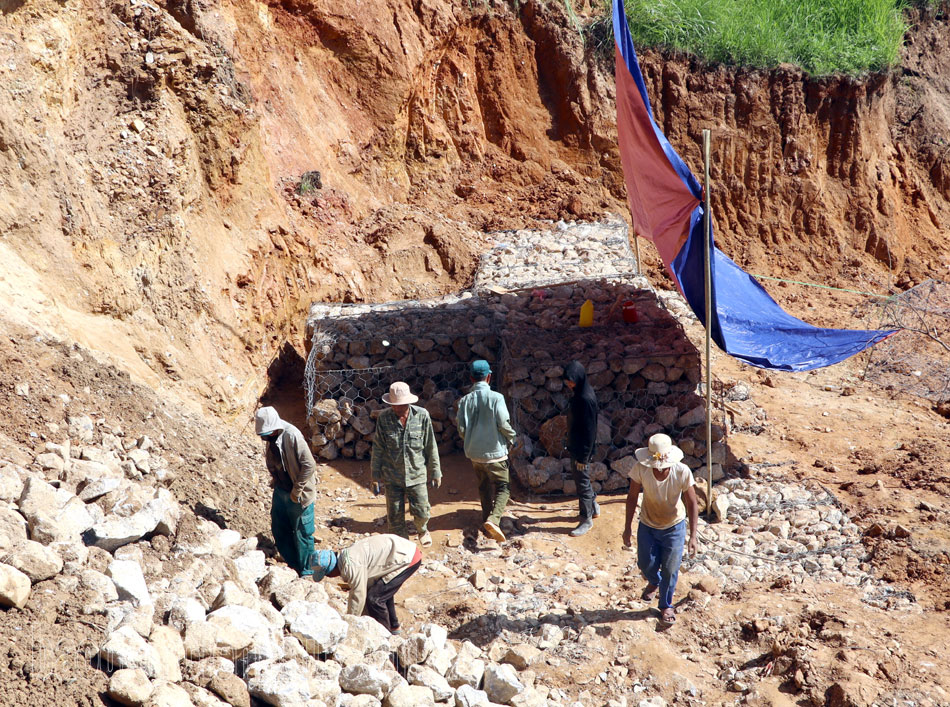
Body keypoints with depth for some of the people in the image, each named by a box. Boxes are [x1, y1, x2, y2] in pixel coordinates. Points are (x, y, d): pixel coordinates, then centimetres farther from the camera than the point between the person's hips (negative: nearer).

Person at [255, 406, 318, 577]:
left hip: (298, 495, -8)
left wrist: (297, 490, -20)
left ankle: (306, 571, 21)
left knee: (302, 533, 5)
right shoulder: (271, 437, -1)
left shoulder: (292, 436, -25)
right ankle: (293, 564, 35)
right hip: (280, 491, 8)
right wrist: (274, 480, 9)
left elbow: (309, 465, -25)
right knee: (279, 530, 17)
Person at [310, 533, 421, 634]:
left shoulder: (352, 566, -22)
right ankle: (393, 627, 42)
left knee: (374, 598, -8)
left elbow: (358, 596, -17)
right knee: (382, 591, 26)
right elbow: (356, 591, 19)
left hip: (408, 558, -11)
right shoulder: (346, 556, 10)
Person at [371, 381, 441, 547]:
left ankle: (422, 530, 38)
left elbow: (431, 446, 0)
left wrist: (435, 472, 3)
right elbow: (377, 449, 1)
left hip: (416, 474, 0)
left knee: (421, 513, 3)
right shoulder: (384, 418, -8)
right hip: (392, 477, 0)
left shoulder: (422, 415, -9)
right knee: (395, 517, 5)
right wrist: (375, 476, 1)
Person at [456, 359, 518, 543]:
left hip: (474, 453, 4)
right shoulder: (496, 398, -14)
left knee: (484, 488, 19)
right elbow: (503, 424, -14)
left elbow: (462, 428, -2)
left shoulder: (465, 400, -2)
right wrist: (512, 438, 5)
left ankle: (487, 522, 27)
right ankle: (494, 519, -18)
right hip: (494, 452, -4)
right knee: (503, 487, 3)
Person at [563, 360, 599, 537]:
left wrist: (583, 456, -20)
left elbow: (589, 430, -23)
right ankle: (594, 507, 38)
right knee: (581, 479, 22)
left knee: (582, 482, 1)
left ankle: (587, 520, 13)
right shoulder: (577, 393, 5)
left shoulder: (587, 399, -24)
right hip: (575, 446, 10)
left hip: (582, 449, -9)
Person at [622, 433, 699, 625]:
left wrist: (693, 536, -21)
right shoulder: (640, 469, -27)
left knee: (670, 569, 5)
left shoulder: (682, 472, -29)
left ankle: (666, 605, 32)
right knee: (646, 564, 12)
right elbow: (632, 496, -12)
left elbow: (692, 503, -19)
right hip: (647, 525, 1)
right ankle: (654, 583, 49)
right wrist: (627, 528, -7)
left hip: (674, 527, -1)